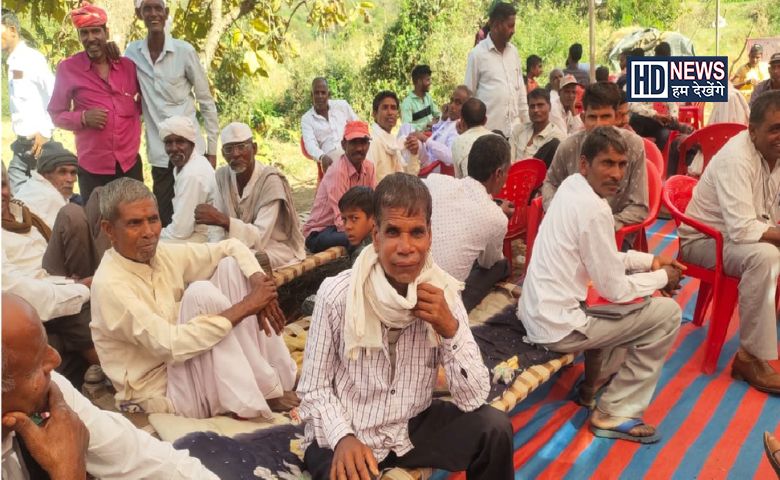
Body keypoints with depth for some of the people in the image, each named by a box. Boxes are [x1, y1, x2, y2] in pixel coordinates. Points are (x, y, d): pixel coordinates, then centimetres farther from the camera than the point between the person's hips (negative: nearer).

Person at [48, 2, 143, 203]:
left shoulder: (128, 65, 4)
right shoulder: (67, 68, -4)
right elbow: (56, 114, 3)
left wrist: (136, 109, 2)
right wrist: (83, 117, -15)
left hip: (131, 163, 3)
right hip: (92, 168, -2)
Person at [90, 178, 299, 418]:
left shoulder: (164, 254, -1)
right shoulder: (109, 285, -22)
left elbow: (232, 246, 7)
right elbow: (170, 345, -30)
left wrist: (259, 283, -13)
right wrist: (244, 307, -27)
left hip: (184, 368, 8)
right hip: (159, 394, -7)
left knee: (231, 266, -6)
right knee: (201, 292, -28)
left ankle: (281, 378, -8)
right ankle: (267, 391, -17)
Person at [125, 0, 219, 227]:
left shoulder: (184, 51, -6)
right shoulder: (132, 52, 3)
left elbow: (207, 102, 0)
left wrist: (212, 149, -1)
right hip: (158, 154, 3)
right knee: (164, 220, 10)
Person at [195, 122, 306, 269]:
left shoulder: (270, 180, -20)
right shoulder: (222, 175, -1)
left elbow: (260, 238, -26)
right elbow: (220, 227, -4)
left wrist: (221, 220, -37)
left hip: (278, 249, -5)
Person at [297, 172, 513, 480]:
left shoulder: (443, 292, -11)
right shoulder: (336, 294, -19)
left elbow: (473, 399, -13)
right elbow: (313, 389, -9)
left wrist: (450, 329, -26)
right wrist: (343, 439, -27)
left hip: (414, 427, 3)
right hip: (341, 436, -3)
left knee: (494, 428, -15)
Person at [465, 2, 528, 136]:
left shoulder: (513, 51, 10)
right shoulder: (477, 53, -5)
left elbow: (520, 88, 14)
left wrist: (526, 122, 10)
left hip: (514, 127, 5)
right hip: (489, 128, -5)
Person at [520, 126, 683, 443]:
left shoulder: (572, 185, 6)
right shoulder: (595, 210, -22)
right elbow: (615, 290, -16)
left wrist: (649, 261, 10)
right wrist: (663, 277, 1)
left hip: (536, 311, 10)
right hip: (557, 326, -10)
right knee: (668, 313, -2)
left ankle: (598, 381, 32)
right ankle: (615, 415, 5)